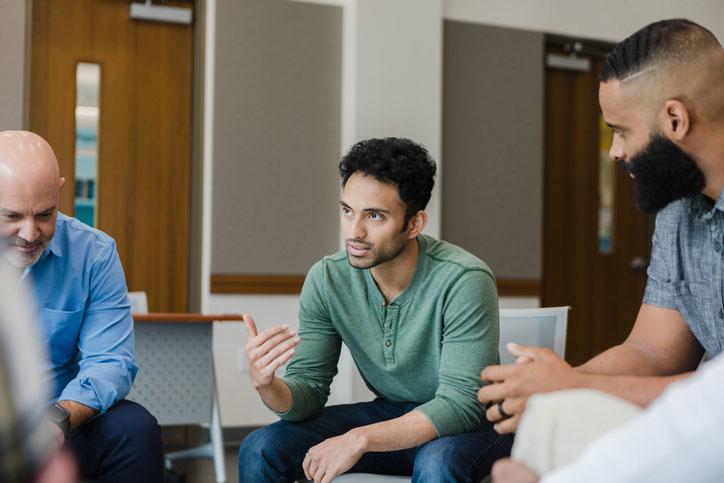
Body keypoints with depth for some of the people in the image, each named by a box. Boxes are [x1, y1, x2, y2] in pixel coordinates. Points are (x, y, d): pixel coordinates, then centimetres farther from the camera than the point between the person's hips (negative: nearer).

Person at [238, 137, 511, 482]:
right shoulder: (326, 280, -9)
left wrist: (359, 439, -34)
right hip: (392, 414, 4)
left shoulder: (464, 281, -24)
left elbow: (461, 404, -27)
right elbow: (308, 391, -6)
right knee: (261, 449, -12)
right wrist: (267, 384, -30)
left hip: (473, 424, -4)